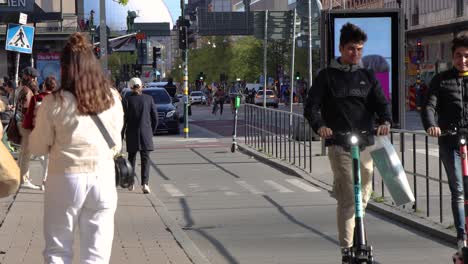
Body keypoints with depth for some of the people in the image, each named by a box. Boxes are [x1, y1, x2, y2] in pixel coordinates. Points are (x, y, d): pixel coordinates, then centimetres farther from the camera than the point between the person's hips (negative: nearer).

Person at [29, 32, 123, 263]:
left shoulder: (55, 103, -8)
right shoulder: (111, 99, 2)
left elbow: (38, 148, 0)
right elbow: (116, 146, 11)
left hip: (66, 178, -2)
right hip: (103, 179, 3)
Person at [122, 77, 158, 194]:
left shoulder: (126, 100, -6)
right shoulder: (148, 99, -1)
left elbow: (123, 119, -6)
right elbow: (155, 117, 3)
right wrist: (152, 131, 17)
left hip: (132, 134, 0)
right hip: (146, 133, 0)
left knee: (131, 157, 16)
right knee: (145, 158, -1)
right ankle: (144, 183, -17)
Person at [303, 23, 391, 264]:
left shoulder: (367, 77, 14)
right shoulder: (327, 76, 4)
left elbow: (381, 103, 3)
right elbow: (311, 106, -2)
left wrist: (385, 121, -19)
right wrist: (319, 126, -23)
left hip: (365, 142, 4)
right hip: (338, 143, -4)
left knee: (364, 192, 10)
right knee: (347, 197, -11)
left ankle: (355, 227, 35)